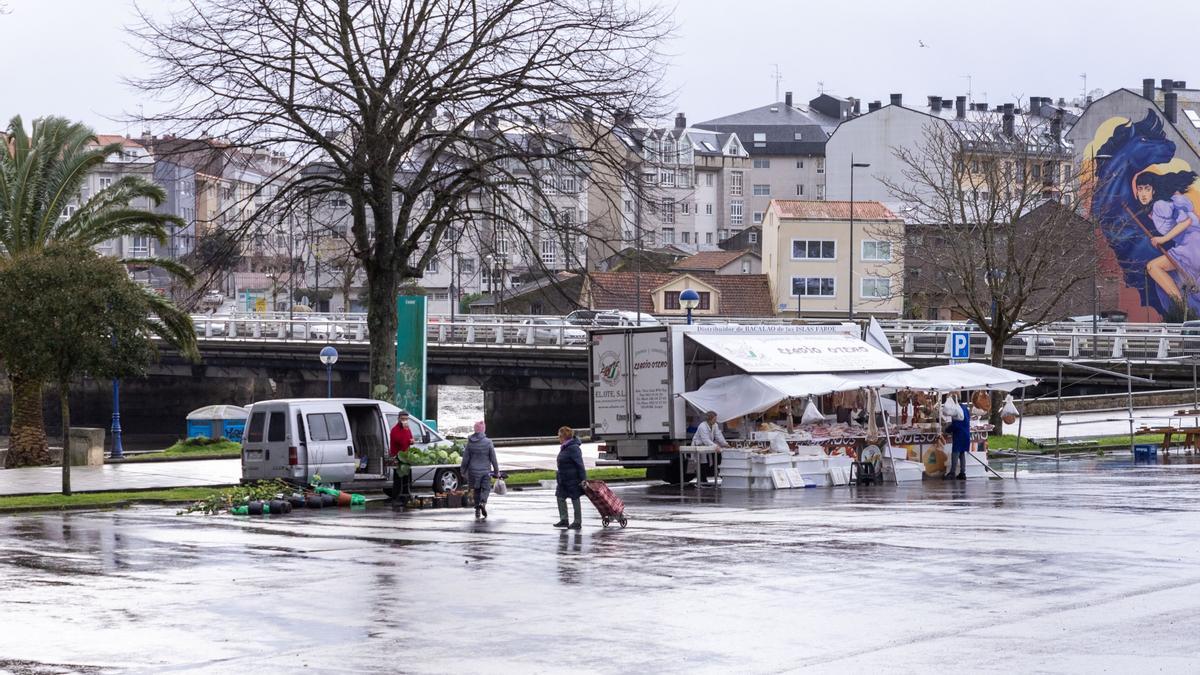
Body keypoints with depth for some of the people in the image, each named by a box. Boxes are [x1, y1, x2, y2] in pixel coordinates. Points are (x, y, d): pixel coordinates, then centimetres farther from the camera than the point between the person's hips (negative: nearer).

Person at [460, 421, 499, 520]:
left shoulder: (470, 443, -3)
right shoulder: (488, 442, -7)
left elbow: (465, 459, 0)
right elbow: (493, 458, -3)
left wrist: (463, 471, 11)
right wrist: (496, 471, 7)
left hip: (473, 471, 2)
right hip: (486, 471, -2)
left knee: (477, 490, 14)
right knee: (486, 488, 7)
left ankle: (477, 512, 12)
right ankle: (483, 502, -23)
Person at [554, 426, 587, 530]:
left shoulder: (573, 448, -19)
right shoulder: (564, 448, 12)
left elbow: (580, 464, -21)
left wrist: (583, 479, -23)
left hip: (573, 479, -10)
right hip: (564, 478, 10)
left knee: (575, 499, 0)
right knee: (560, 497, 9)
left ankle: (578, 523, 8)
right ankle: (564, 520, 15)